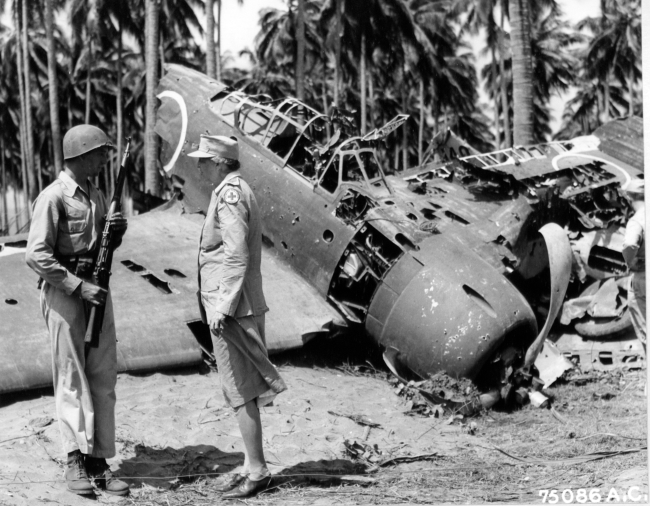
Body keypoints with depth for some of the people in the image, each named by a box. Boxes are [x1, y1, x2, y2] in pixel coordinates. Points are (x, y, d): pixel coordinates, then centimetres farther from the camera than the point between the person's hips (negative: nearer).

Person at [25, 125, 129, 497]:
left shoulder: (96, 195, 12)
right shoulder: (54, 197, -12)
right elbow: (37, 255, -17)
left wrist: (117, 232, 1)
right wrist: (78, 286, -21)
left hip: (96, 290, 7)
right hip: (64, 293, -7)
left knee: (104, 378, 6)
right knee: (72, 378, -3)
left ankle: (99, 461, 12)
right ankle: (76, 460, 2)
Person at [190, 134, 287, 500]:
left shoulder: (230, 194, -14)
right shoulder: (241, 191, 17)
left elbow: (237, 255, -21)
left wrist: (223, 306, -22)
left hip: (231, 308, -10)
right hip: (245, 305, 10)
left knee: (240, 390, -5)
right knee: (244, 390, 14)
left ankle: (258, 470, -1)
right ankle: (251, 466, 20)